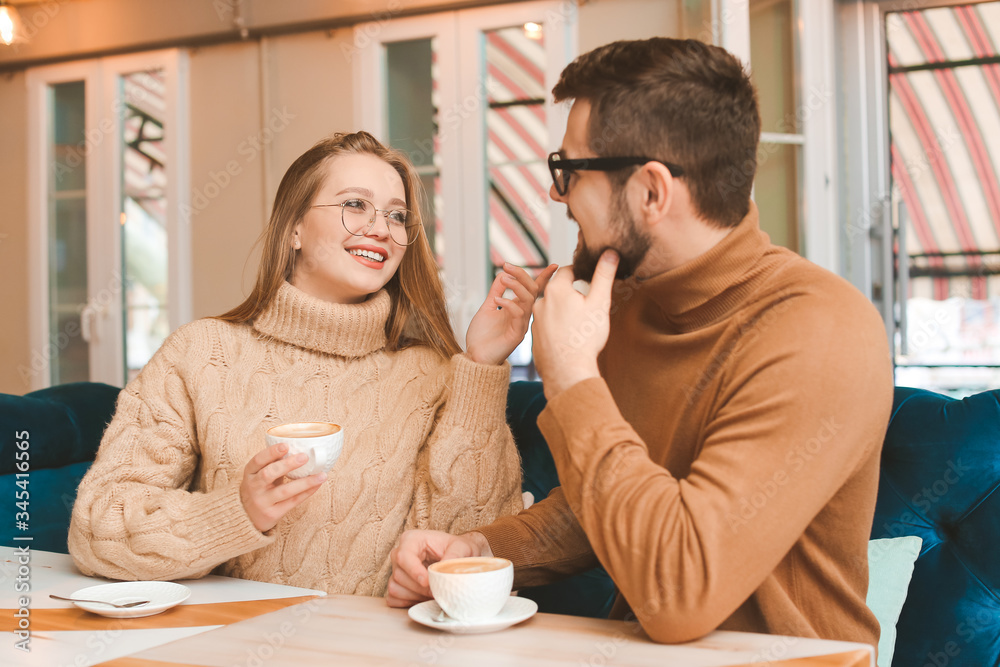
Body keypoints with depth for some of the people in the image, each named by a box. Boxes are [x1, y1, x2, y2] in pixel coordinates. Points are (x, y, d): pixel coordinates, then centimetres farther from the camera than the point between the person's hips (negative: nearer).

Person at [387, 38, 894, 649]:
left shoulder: (819, 334, -21)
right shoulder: (627, 306, 3)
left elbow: (678, 590, -29)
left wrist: (571, 375, -22)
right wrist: (480, 549, -3)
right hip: (644, 647, 6)